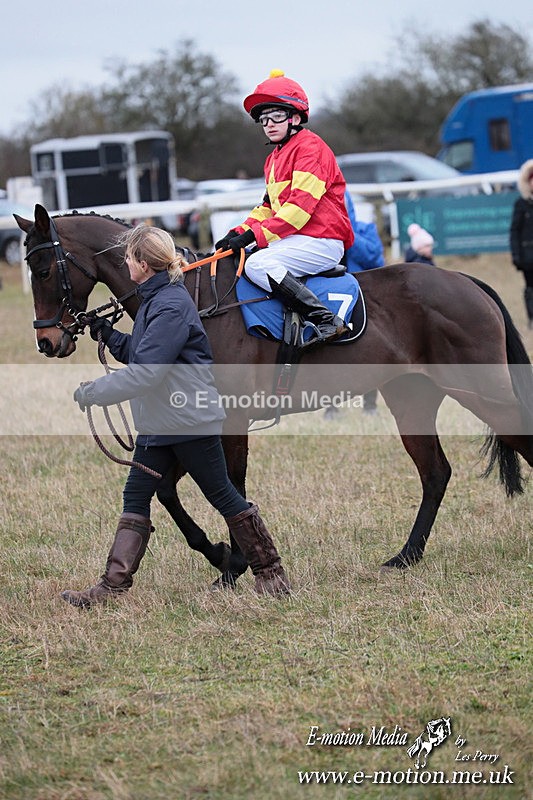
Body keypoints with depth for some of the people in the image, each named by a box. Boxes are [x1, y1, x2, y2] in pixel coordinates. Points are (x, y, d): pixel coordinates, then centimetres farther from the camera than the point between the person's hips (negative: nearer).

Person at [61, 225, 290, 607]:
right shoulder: (154, 300, 11)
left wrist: (92, 393, -22)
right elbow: (137, 353, 22)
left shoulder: (171, 306, -21)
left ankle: (270, 570, 15)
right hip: (157, 423, 10)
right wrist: (106, 332, 9)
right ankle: (113, 585, 1)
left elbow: (145, 372, -26)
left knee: (221, 494, 1)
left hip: (190, 419, -10)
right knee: (136, 497, 3)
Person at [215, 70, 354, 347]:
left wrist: (257, 234, -22)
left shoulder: (309, 147, -9)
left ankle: (326, 320, -30)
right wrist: (240, 232, 4)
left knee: (257, 264, -29)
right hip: (292, 239, 10)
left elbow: (301, 204, -19)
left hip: (321, 241, -10)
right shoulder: (275, 158, 22)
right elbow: (268, 207, 23)